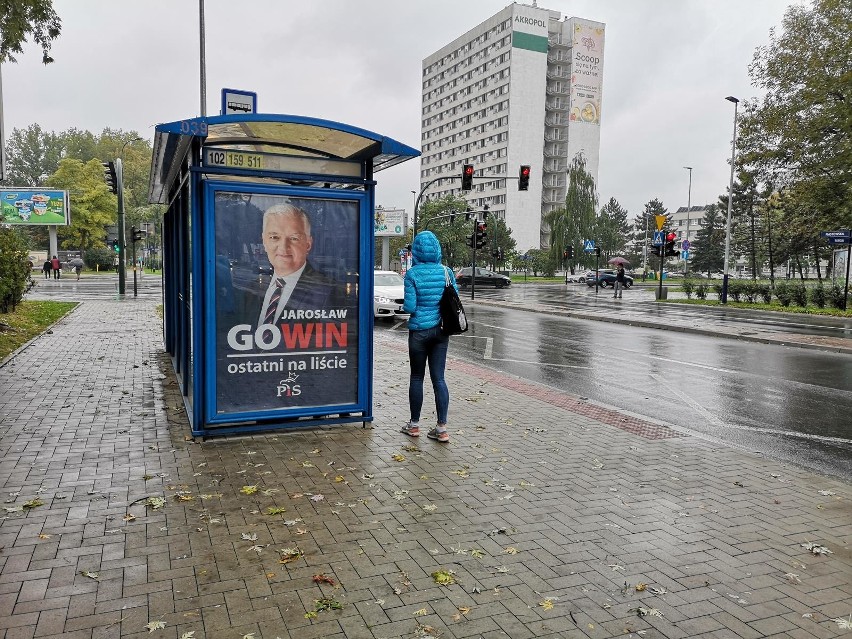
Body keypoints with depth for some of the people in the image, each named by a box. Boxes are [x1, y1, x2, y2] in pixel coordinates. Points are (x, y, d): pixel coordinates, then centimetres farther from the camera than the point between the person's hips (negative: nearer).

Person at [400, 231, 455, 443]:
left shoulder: (412, 274, -12)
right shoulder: (446, 272, -1)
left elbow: (410, 306, -15)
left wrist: (403, 305, 6)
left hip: (419, 331, -3)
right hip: (441, 330, 3)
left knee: (417, 377, 10)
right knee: (439, 378, 7)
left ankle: (414, 425, 21)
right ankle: (442, 428, 8)